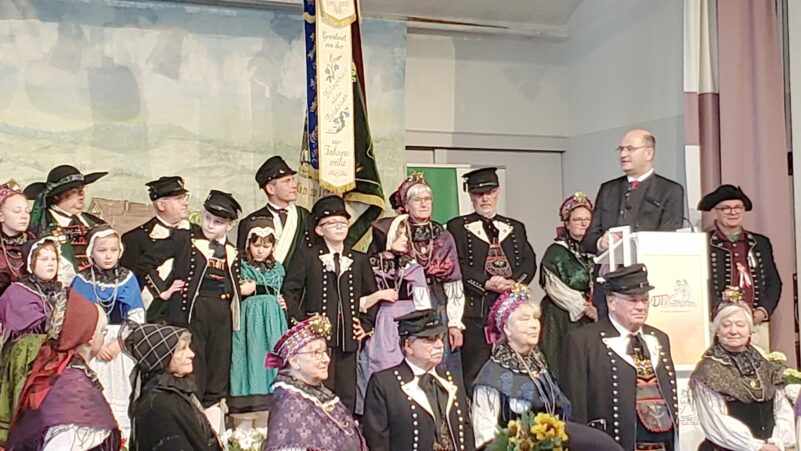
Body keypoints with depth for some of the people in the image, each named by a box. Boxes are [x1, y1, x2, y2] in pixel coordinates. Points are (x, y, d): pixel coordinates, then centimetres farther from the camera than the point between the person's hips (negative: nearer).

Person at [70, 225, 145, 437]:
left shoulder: (128, 279, 4)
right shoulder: (82, 281, 2)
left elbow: (136, 317, 0)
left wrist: (118, 343, -10)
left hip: (122, 346, 1)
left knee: (121, 395, 2)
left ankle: (124, 438, 10)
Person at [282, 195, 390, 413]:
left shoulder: (360, 260, 15)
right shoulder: (306, 258, 5)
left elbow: (372, 295, 20)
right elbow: (289, 292, 3)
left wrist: (366, 325, 8)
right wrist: (302, 321, -7)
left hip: (349, 337, 3)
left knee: (347, 395, 6)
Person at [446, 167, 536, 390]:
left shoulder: (515, 228, 20)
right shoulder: (457, 227, 7)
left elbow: (529, 262, 10)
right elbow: (457, 266, -4)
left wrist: (514, 283, -9)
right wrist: (486, 283, -15)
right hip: (475, 310, -4)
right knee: (475, 371, -5)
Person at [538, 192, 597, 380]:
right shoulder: (556, 251, -2)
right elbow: (553, 287, -9)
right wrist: (583, 307, -12)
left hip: (590, 320, 5)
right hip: (562, 320, -4)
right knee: (563, 367, -8)